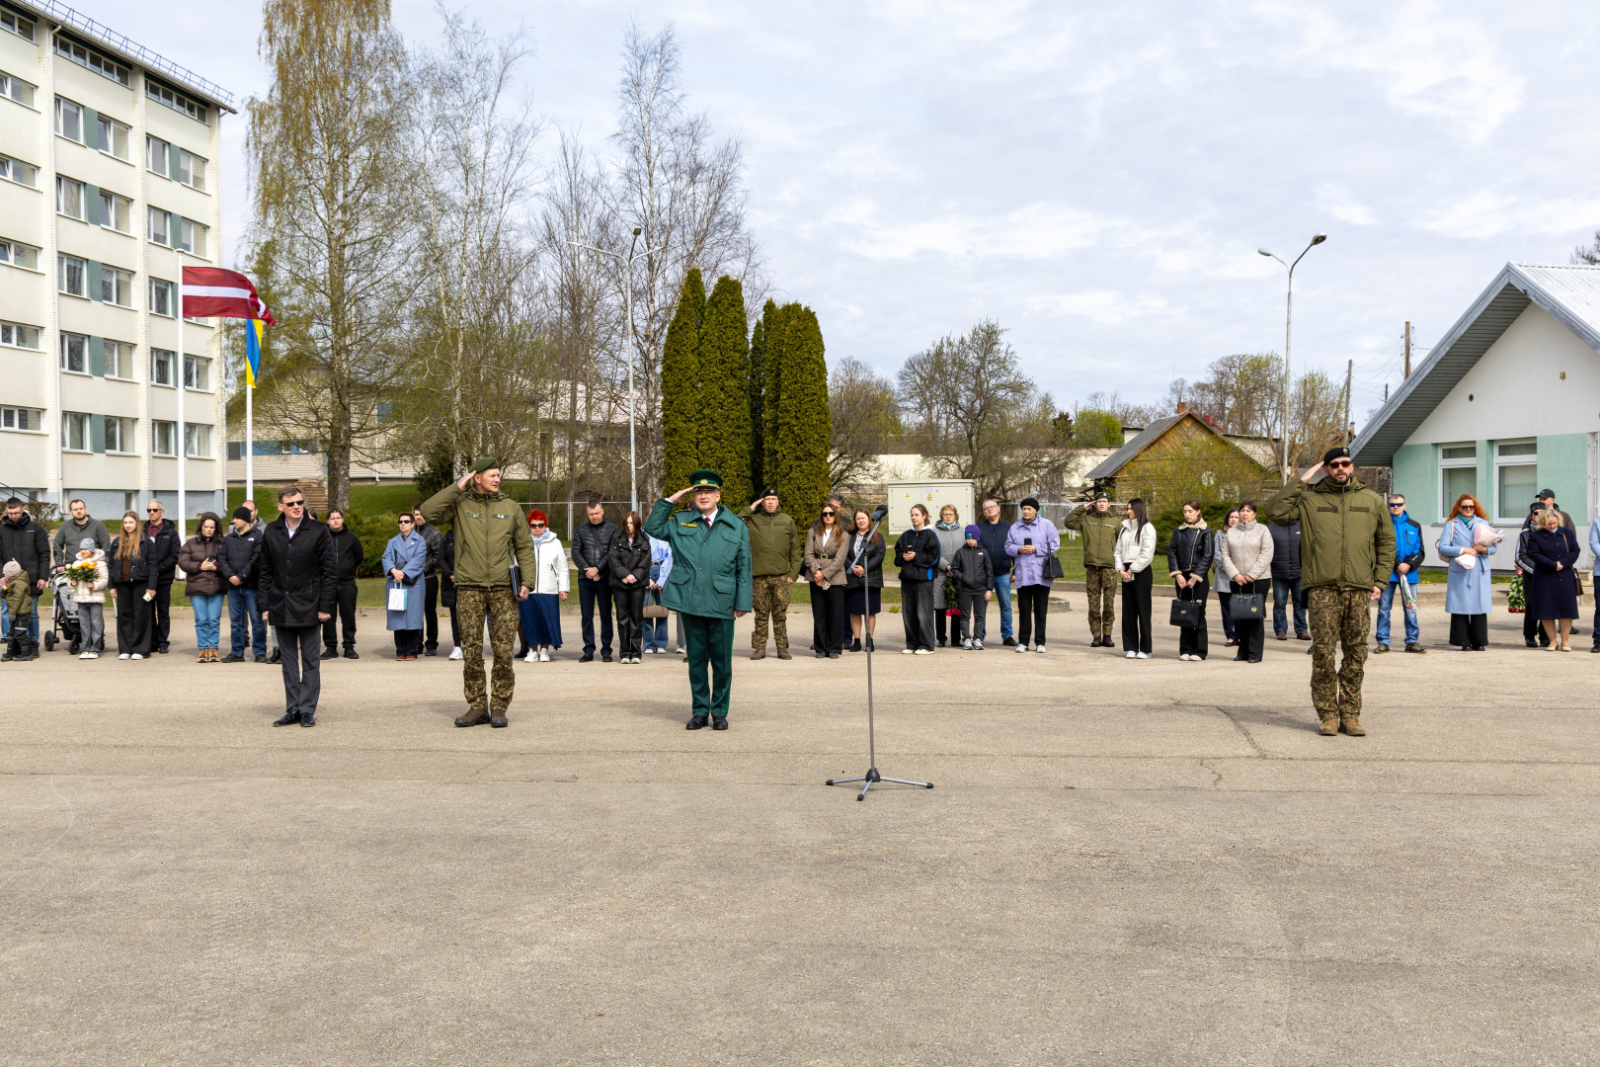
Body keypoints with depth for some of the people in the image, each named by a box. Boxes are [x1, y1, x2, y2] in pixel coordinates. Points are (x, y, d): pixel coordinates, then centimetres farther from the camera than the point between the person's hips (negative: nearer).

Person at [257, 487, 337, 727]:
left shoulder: (318, 531, -3)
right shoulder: (271, 532, 6)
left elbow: (330, 571, -4)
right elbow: (264, 572, 10)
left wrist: (325, 606, -8)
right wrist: (264, 605, 4)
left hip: (308, 607, -3)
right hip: (281, 607, 3)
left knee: (310, 660, 3)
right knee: (289, 660, 9)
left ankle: (307, 709, 8)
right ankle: (293, 709, 15)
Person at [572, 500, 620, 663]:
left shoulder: (612, 529, 4)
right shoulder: (581, 530, 11)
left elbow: (612, 553, -5)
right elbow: (575, 552, 4)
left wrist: (597, 568, -13)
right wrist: (586, 570, -9)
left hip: (604, 578, -2)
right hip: (585, 579, 2)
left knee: (606, 615, 2)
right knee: (587, 615, 4)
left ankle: (606, 650, 7)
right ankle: (588, 651, 8)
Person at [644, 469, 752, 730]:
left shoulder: (737, 527, 8)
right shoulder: (680, 523, 12)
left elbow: (744, 569, 6)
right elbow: (652, 527, 12)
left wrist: (743, 604, 0)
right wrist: (670, 501, 6)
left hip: (722, 605, -1)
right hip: (690, 602, 1)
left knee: (721, 661, 4)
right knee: (696, 659, 8)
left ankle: (719, 712, 14)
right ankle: (699, 711, 17)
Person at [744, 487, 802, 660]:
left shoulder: (787, 521, 10)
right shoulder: (753, 520, 7)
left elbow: (796, 549, 11)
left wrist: (793, 573, 3)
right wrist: (749, 510, -4)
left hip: (781, 576, 1)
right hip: (760, 575, -1)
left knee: (780, 614, 2)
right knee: (761, 613, 1)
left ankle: (782, 647, 7)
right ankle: (759, 647, 7)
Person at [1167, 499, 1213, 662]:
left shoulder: (1205, 531, -2)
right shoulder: (1179, 531, 10)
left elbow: (1207, 556, -6)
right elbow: (1171, 552, 7)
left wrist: (1195, 577, -11)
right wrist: (1177, 574, -5)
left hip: (1199, 578, -4)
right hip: (1182, 577, 4)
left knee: (1198, 613, -3)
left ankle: (1199, 651, 3)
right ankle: (1185, 650, 10)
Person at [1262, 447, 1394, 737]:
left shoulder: (1372, 501, 14)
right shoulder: (1309, 499, 7)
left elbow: (1387, 542, 18)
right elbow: (1274, 512, -6)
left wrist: (1380, 581, 8)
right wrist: (1300, 482, -4)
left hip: (1360, 588, 2)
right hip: (1323, 587, -2)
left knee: (1356, 653, 3)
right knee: (1323, 652, -5)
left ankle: (1350, 714, 11)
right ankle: (1327, 714, 4)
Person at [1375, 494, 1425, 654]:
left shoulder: (1414, 526, 14)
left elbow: (1419, 551, 9)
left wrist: (1409, 564, -8)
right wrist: (1397, 565, -12)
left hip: (1409, 573, 2)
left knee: (1410, 608, 2)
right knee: (1384, 608, -1)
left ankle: (1412, 641, 8)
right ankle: (1383, 641, 4)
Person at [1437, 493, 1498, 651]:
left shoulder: (1483, 523, 16)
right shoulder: (1451, 525, 8)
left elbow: (1494, 547, 12)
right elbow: (1443, 547, -2)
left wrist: (1485, 549, -8)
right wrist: (1463, 550, -9)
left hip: (1480, 572, 2)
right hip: (1459, 572, -2)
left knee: (1480, 607, -3)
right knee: (1460, 607, -5)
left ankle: (1479, 642, 2)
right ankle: (1464, 642, 1)